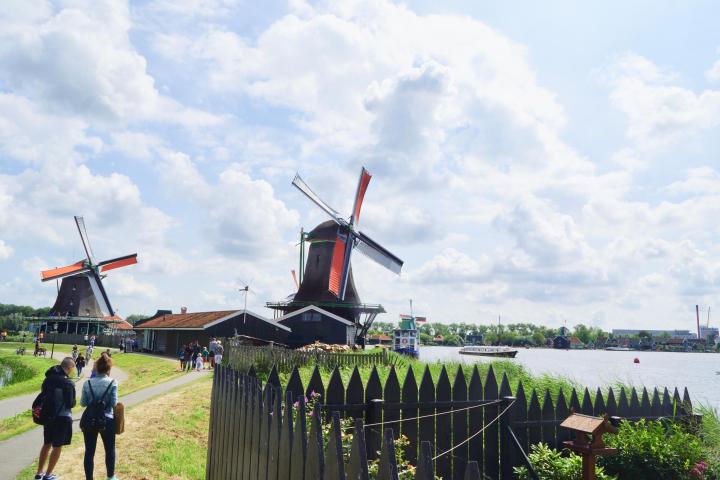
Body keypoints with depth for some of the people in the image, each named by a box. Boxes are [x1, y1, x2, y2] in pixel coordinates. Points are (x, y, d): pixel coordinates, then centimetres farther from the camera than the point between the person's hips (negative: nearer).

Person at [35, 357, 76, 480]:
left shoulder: (48, 378, 0)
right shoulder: (68, 383, -19)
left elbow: (43, 395, 9)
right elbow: (71, 403, -15)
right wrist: (72, 402, 5)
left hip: (47, 415, 7)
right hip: (62, 417, -7)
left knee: (47, 444, 21)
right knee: (57, 446, 7)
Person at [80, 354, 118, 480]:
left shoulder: (87, 383, -3)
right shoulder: (112, 382, -11)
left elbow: (83, 403, -1)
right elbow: (114, 403, -11)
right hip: (107, 420, -2)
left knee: (89, 451, 8)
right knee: (110, 450, 16)